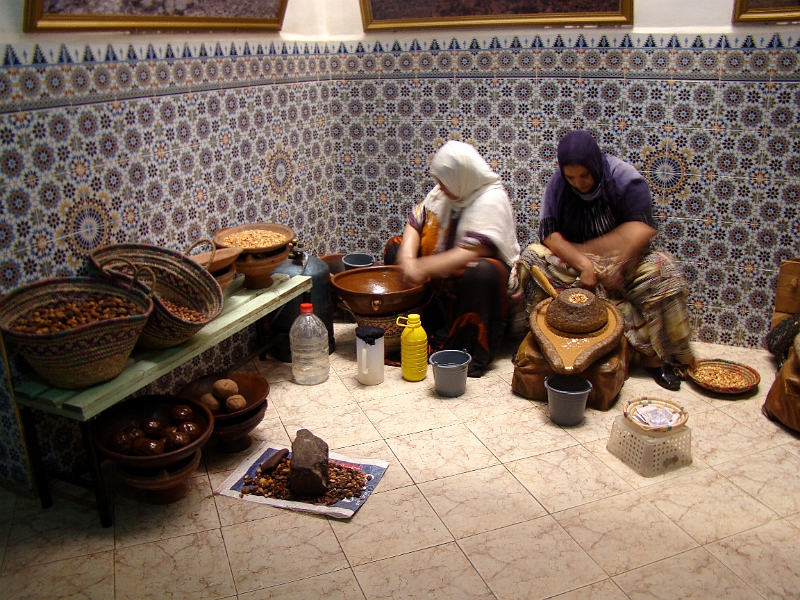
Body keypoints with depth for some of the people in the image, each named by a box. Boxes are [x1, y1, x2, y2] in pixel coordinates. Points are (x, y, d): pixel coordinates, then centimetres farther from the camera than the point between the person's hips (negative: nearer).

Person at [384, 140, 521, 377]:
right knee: (396, 246, 0)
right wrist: (408, 259, -20)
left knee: (481, 272, -40)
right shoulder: (442, 192, 2)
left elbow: (473, 252, -30)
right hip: (442, 271, 8)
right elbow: (414, 223, 0)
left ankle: (471, 355, -25)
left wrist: (423, 268, -30)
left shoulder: (491, 200, -20)